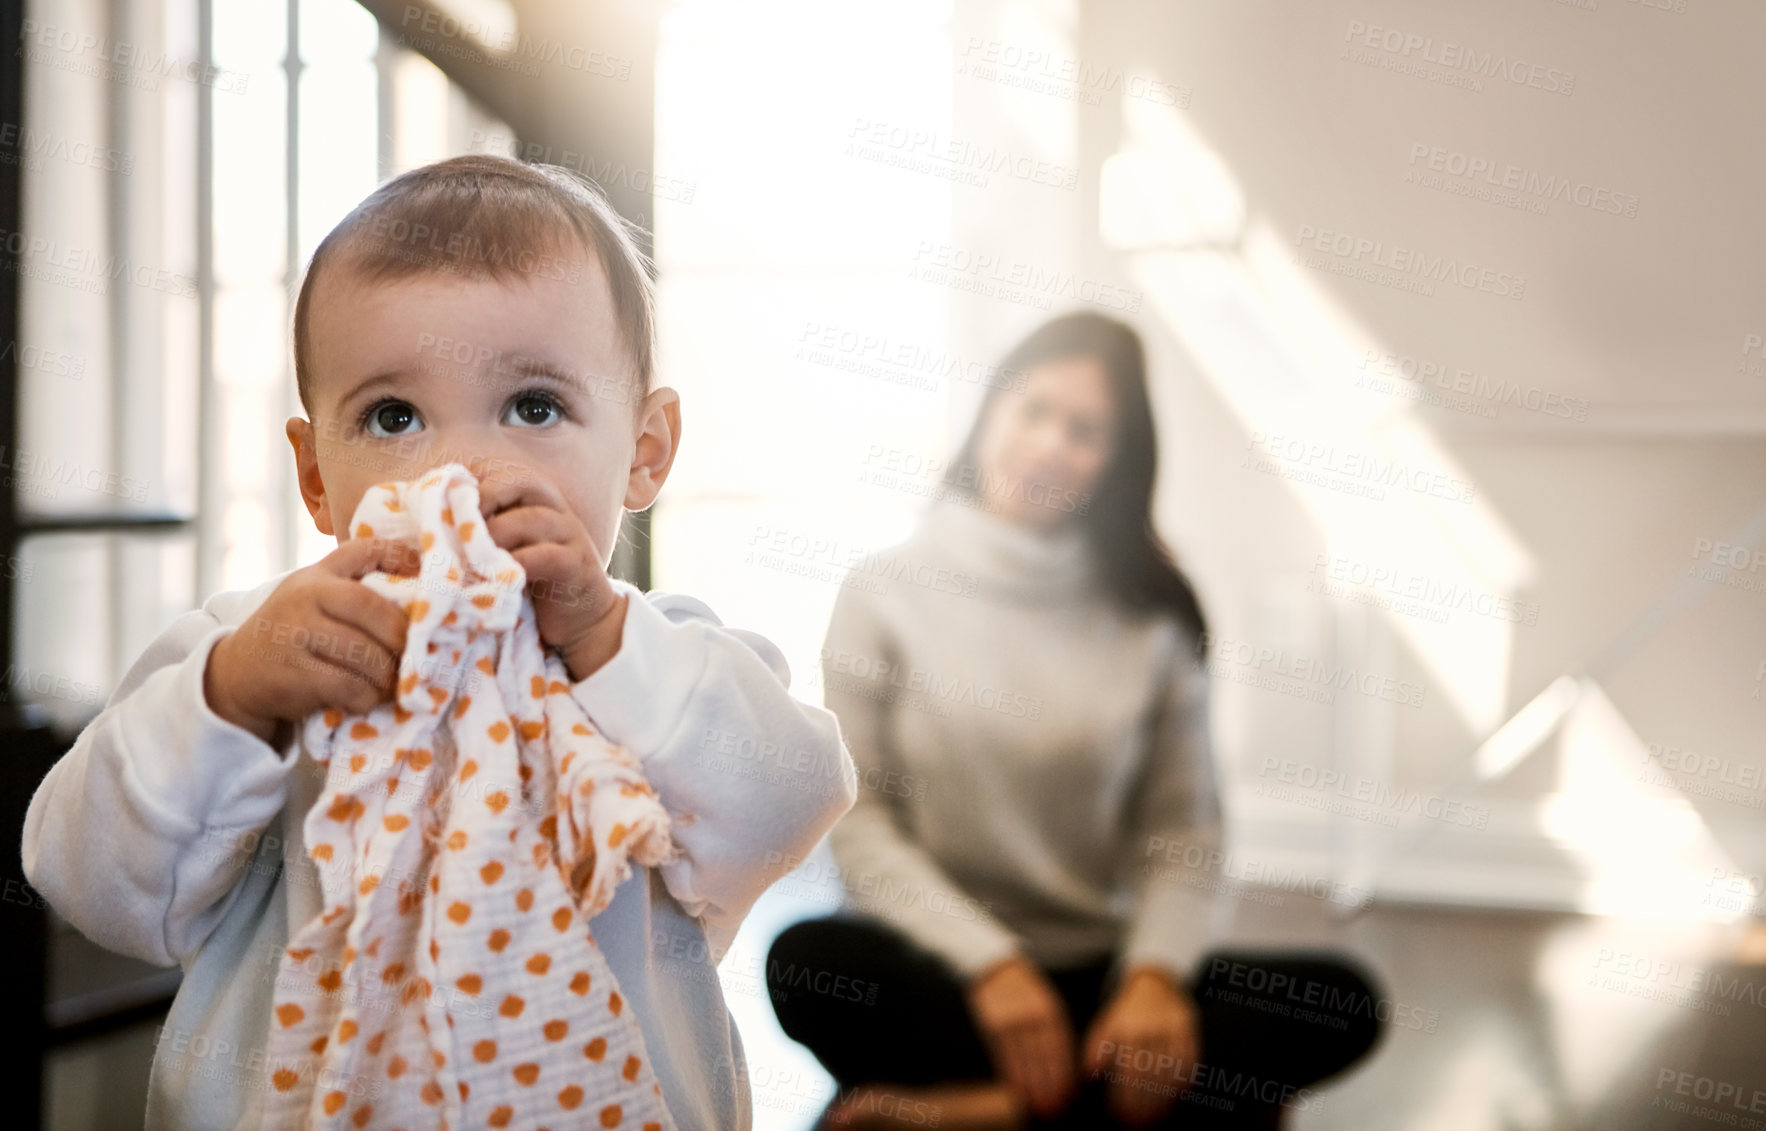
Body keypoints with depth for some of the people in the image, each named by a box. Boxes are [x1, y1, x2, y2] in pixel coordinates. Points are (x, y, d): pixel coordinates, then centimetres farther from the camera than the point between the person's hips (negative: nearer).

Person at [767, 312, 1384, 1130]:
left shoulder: (1152, 617, 5)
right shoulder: (887, 589, 0)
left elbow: (1182, 828, 1)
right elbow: (853, 816, -6)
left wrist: (1156, 972, -18)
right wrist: (989, 964, -17)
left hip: (1095, 968, 2)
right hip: (940, 967, -2)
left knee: (1341, 999, -19)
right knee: (808, 961, -34)